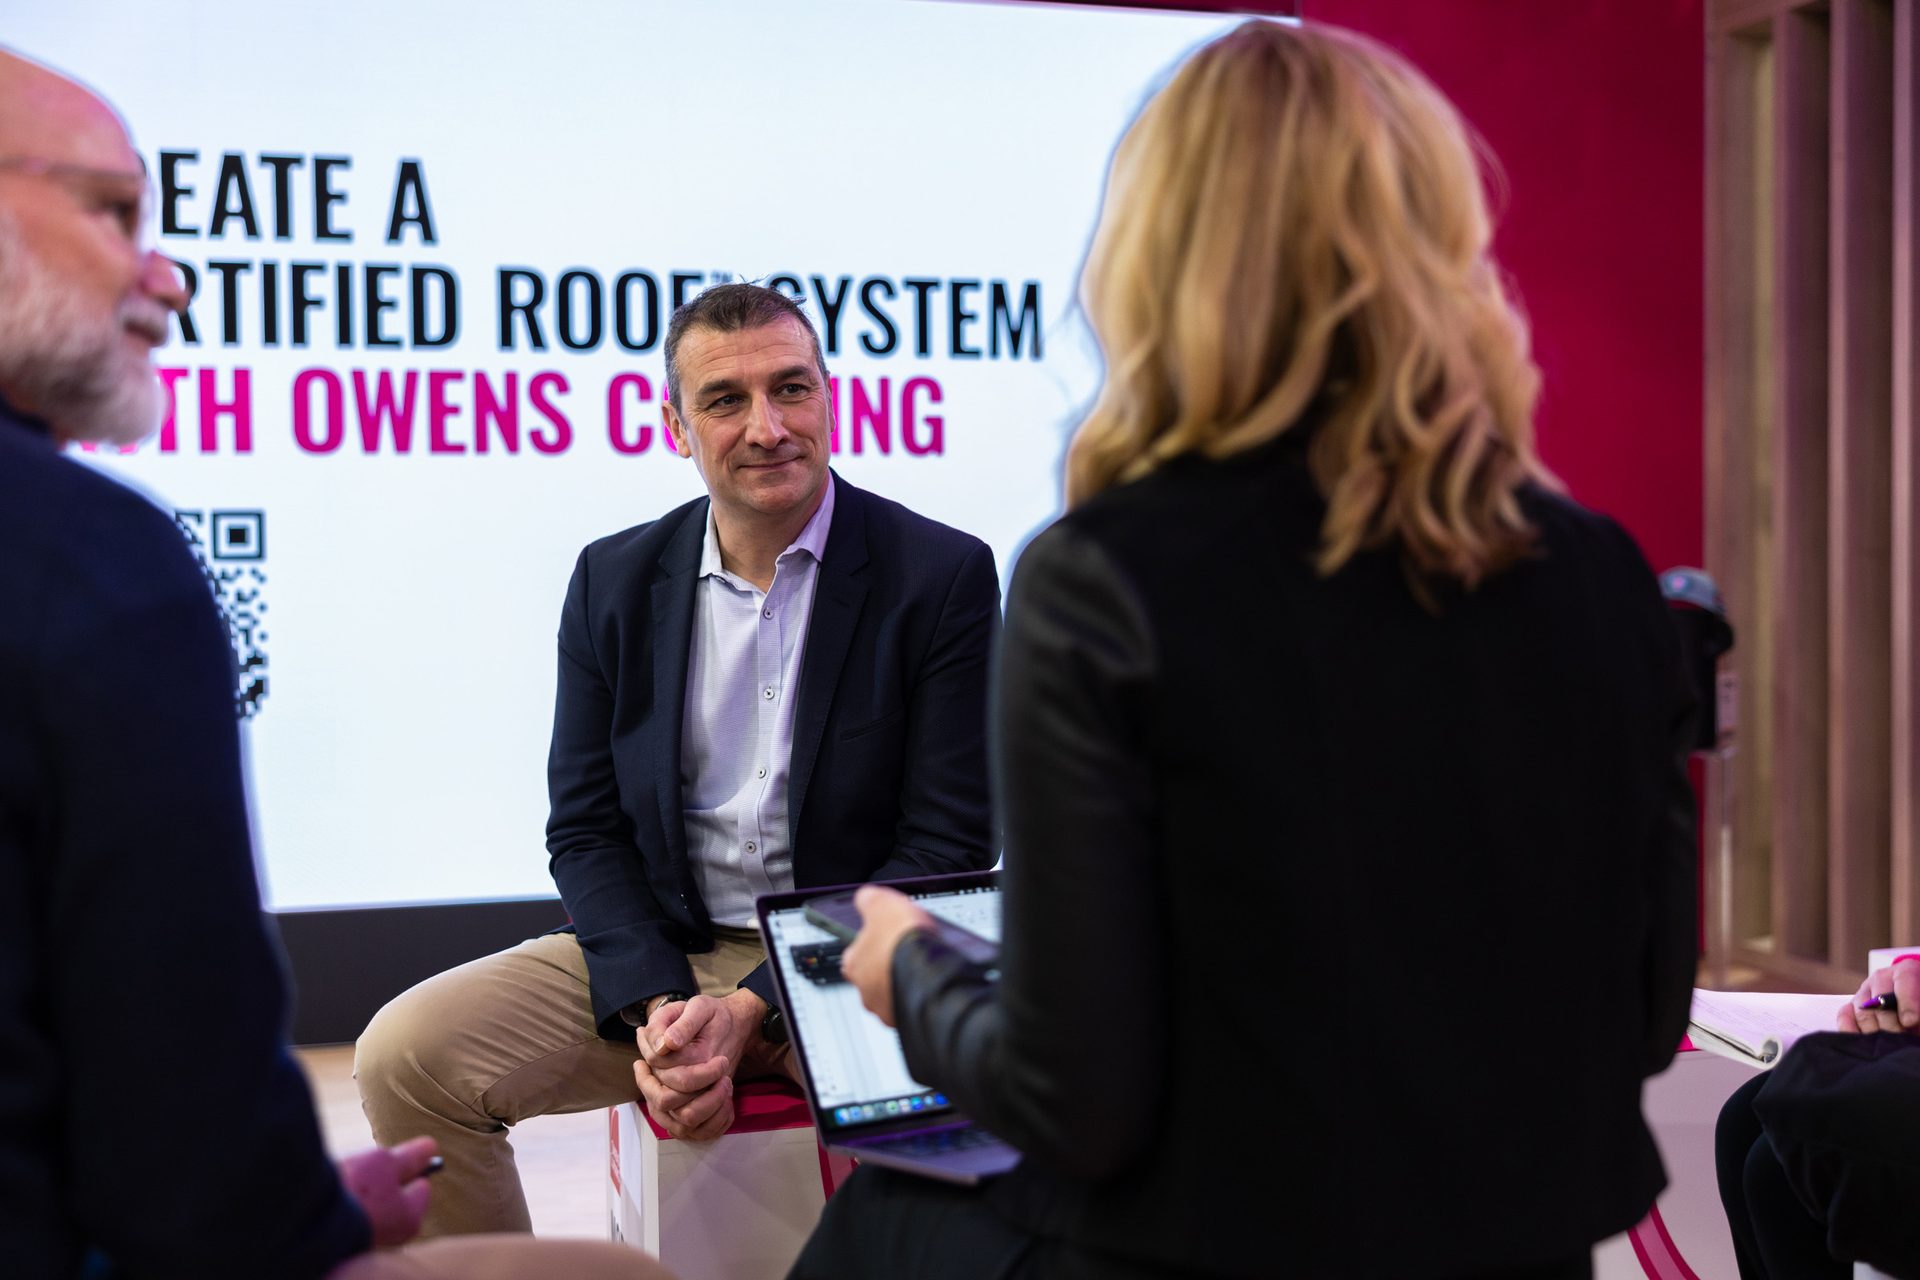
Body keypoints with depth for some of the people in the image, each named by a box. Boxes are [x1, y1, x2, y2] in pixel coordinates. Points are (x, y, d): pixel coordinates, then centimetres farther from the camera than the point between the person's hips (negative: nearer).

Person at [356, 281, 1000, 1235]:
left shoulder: (943, 576, -6)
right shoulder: (612, 582, 6)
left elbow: (948, 846, -8)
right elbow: (584, 830, 6)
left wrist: (754, 1010, -17)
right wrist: (658, 1010, -13)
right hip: (658, 953, 4)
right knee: (404, 1057, -15)